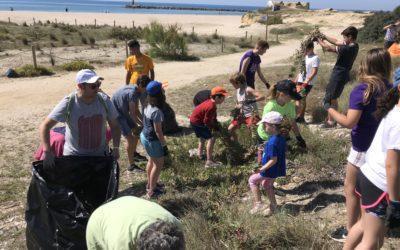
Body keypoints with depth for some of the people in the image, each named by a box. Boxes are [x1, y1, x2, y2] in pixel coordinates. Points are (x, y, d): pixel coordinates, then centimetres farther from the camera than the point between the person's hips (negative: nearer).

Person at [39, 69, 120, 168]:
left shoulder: (104, 100, -9)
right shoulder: (68, 103, -17)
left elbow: (114, 126, 1)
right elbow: (45, 126, -14)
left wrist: (116, 147, -13)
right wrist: (47, 151, -24)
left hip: (100, 155, 2)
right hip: (73, 156, -2)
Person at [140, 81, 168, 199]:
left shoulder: (148, 106, -2)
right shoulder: (156, 111, -29)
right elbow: (158, 131, -24)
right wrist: (164, 146, -15)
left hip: (145, 136, 9)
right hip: (152, 140, -9)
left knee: (152, 160, 26)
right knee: (159, 164, 8)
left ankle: (150, 184, 44)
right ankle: (151, 191, 19)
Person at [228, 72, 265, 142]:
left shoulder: (248, 90, -20)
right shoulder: (238, 90, 5)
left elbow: (262, 97, -31)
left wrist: (252, 101, -40)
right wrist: (237, 107, 1)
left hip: (252, 115, -8)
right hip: (242, 115, 8)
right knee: (230, 129, 7)